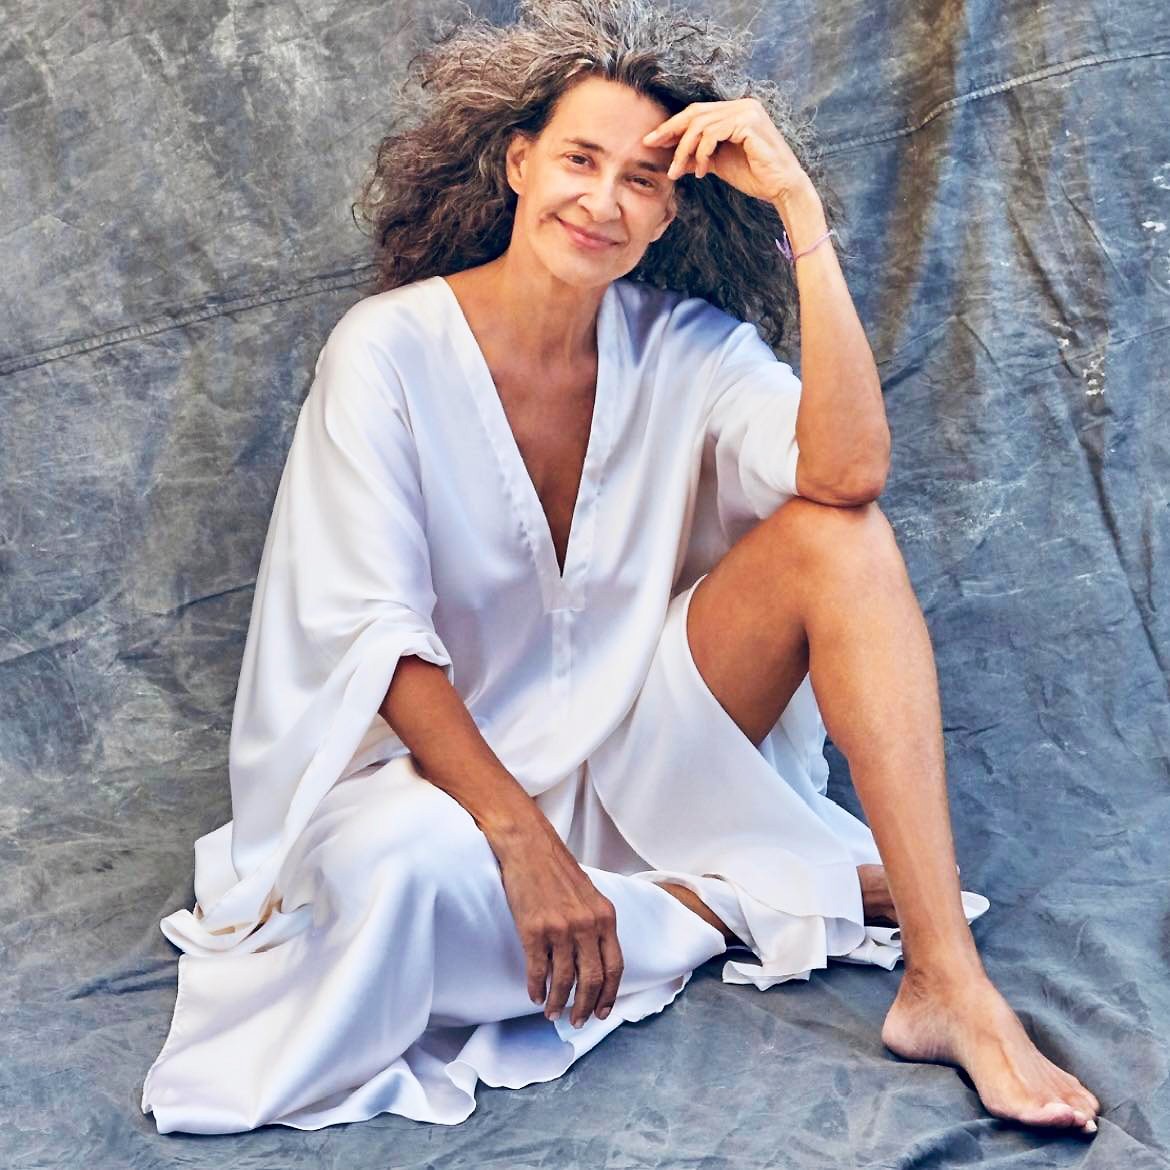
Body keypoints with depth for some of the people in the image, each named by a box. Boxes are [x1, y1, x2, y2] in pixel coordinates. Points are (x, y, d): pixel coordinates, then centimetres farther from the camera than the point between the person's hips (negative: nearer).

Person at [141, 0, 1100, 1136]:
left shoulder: (681, 345, -4)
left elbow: (847, 472, -24)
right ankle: (760, 899, -15)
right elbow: (372, 632, -18)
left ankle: (949, 985, -26)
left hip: (639, 745, 3)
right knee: (392, 866, -39)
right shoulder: (391, 349, -12)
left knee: (839, 530, -20)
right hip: (449, 754, -3)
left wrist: (801, 210, -25)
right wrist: (526, 842, -28)